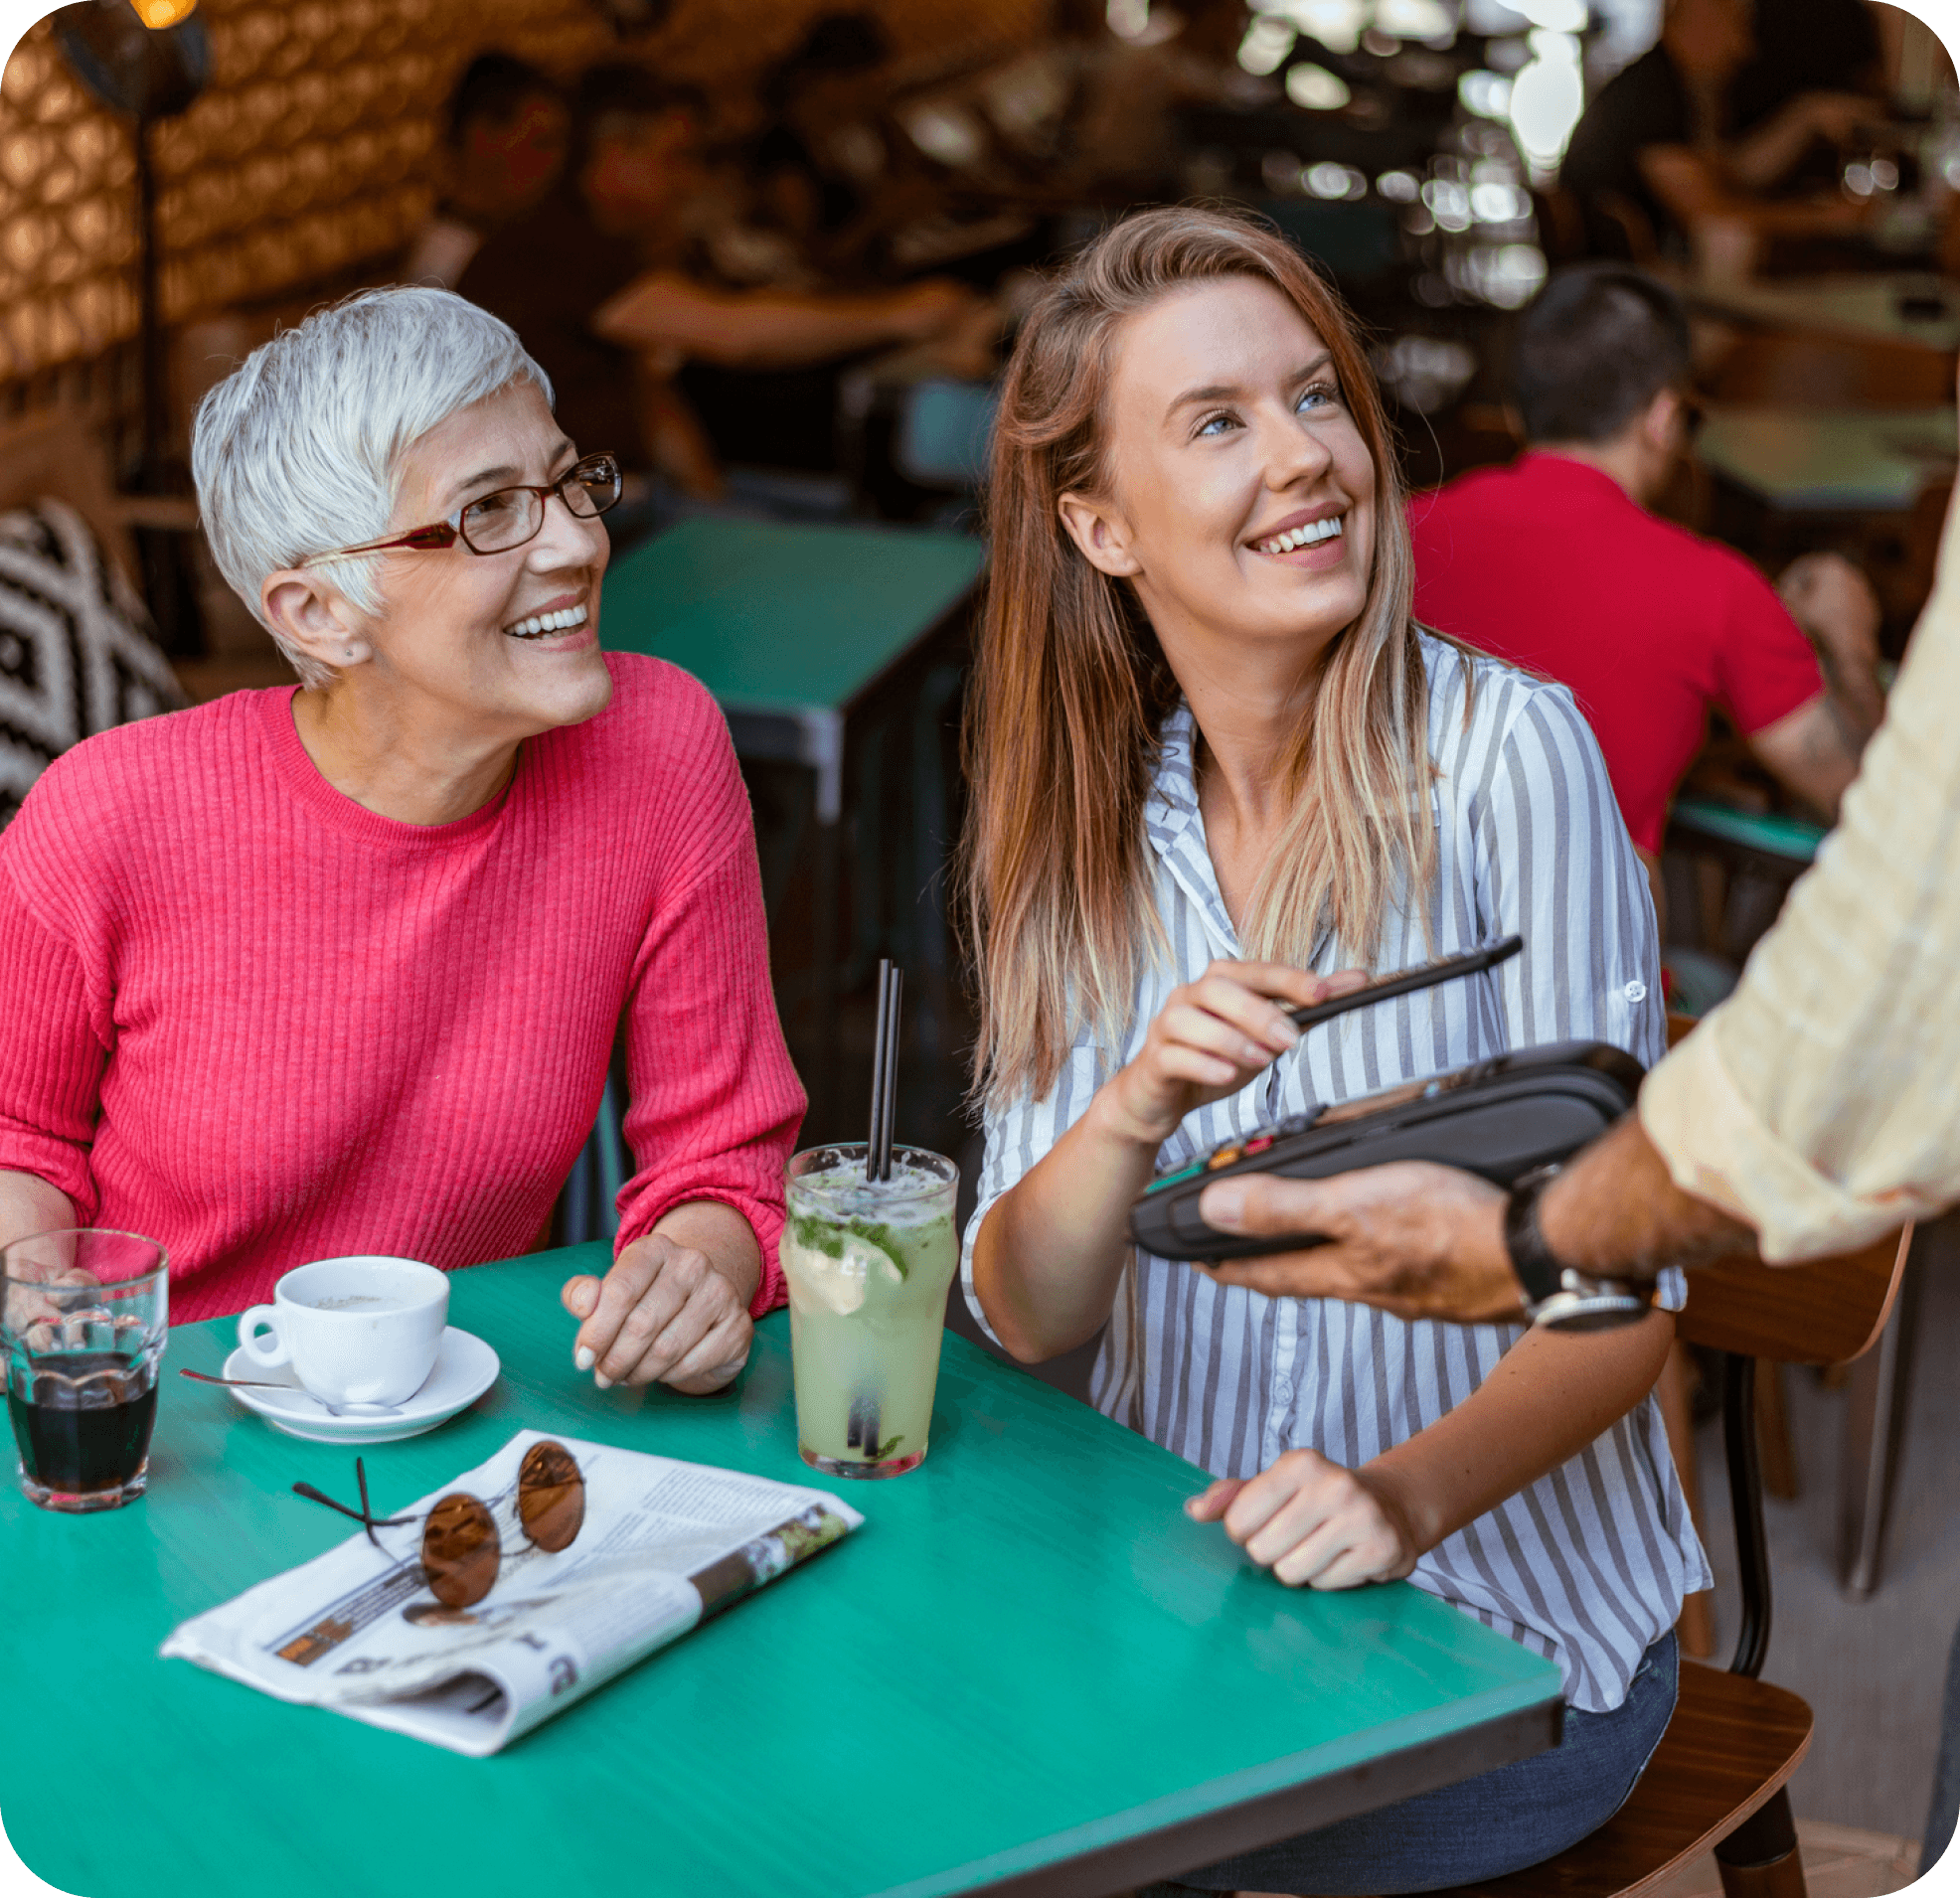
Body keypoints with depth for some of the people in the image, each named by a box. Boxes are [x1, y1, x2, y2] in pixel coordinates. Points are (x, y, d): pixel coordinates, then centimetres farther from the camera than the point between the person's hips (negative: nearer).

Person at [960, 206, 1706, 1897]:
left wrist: (1407, 1491, -30)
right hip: (1178, 1594, 4)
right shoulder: (1086, 825, 2)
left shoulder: (1508, 754, -12)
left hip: (1499, 1644, -4)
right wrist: (1133, 1110, -24)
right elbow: (1025, 1316, -4)